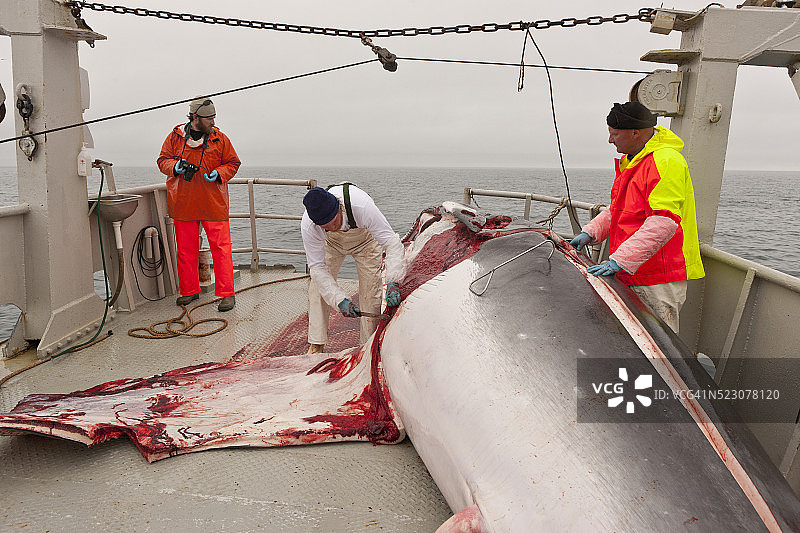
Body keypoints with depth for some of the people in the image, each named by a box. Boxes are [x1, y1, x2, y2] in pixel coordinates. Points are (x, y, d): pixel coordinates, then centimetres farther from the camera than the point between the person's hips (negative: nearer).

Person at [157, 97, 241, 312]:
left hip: (214, 203, -2)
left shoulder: (220, 139, 2)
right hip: (183, 203, 2)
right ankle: (189, 291, 24)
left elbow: (232, 163, 8)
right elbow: (163, 159, 12)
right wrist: (175, 167, -9)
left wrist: (219, 174, -11)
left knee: (221, 247, -6)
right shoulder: (175, 137, 5)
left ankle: (227, 294, 0)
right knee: (185, 249, 9)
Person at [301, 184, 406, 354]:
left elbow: (391, 241, -42)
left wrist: (393, 282, -53)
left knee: (370, 292, -7)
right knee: (318, 288, -8)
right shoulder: (308, 225, -37)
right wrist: (340, 300, -40)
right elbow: (317, 266, -30)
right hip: (331, 243, 2)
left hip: (364, 239, -1)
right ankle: (316, 345, 5)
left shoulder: (362, 206, -46)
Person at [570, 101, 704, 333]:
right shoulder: (631, 161, 17)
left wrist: (619, 261, -29)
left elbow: (663, 223, -26)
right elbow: (617, 209, 26)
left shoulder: (666, 162, -17)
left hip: (660, 280, -9)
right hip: (634, 274, 9)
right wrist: (590, 232, 10)